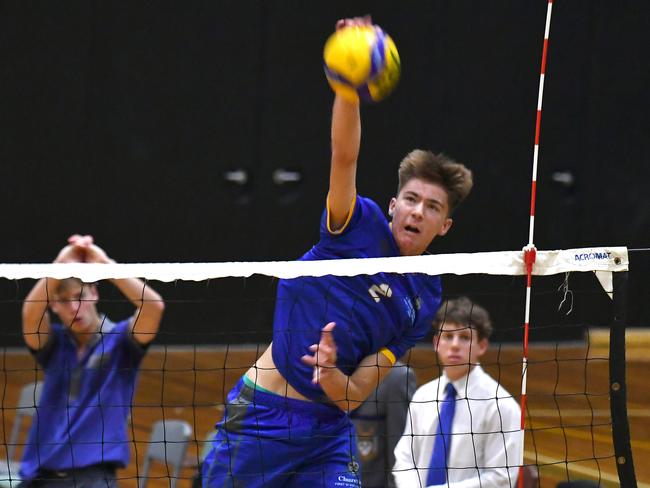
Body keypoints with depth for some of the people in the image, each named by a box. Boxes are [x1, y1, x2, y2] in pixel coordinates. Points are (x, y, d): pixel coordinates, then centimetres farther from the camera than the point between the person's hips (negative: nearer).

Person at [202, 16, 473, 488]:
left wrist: (329, 373, -24)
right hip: (263, 414, -3)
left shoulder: (424, 301, 5)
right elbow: (344, 155, -24)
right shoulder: (361, 225, -3)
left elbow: (354, 395, 0)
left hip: (329, 430, 3)